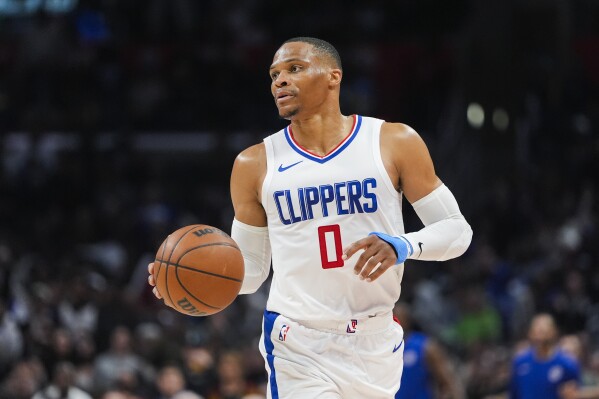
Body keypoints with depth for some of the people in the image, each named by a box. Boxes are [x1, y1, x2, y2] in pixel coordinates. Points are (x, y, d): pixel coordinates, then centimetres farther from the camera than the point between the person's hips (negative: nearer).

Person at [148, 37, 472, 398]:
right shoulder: (256, 165, 2)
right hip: (298, 348, -1)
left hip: (376, 342, 1)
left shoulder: (394, 143, -1)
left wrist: (402, 246, -19)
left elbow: (457, 230, 1)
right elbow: (250, 271, 9)